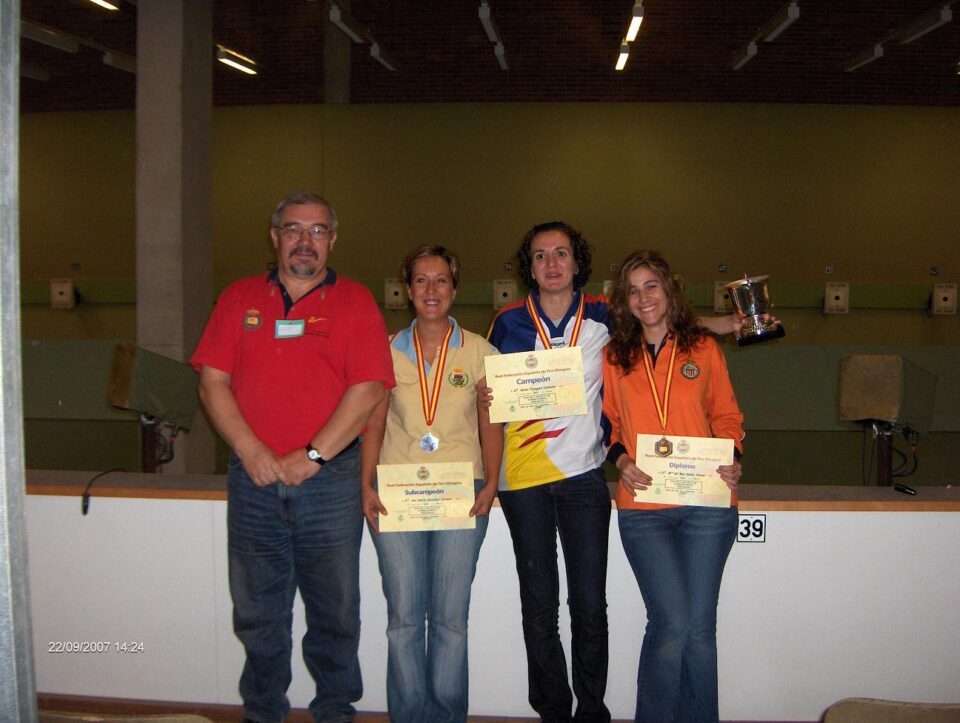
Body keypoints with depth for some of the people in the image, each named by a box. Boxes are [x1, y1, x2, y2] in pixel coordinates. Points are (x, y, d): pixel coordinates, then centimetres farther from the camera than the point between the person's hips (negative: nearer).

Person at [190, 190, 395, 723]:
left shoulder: (354, 301, 2)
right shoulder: (240, 298, 10)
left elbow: (368, 389, -8)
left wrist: (312, 456, -13)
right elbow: (212, 381, 3)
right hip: (253, 478, 2)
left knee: (334, 609, 7)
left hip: (329, 479, -2)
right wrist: (250, 450, -9)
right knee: (256, 610, 12)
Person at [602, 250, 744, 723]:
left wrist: (732, 460, -4)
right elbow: (609, 422, 13)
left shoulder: (704, 350, 8)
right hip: (642, 508, 0)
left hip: (707, 504, 1)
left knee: (699, 626, 6)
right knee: (672, 622, -8)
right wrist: (621, 460, -6)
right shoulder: (614, 358, 8)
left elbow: (726, 417, 13)